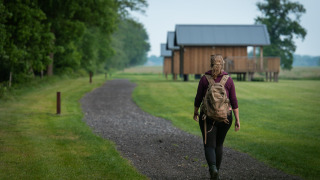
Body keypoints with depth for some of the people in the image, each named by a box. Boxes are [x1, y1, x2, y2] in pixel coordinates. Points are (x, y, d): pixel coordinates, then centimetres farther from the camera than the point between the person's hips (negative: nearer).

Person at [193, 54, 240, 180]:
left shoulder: (204, 79, -5)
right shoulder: (228, 80, -2)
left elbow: (198, 98, -1)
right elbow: (234, 101, -4)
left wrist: (195, 112, 16)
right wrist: (237, 120, 0)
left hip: (208, 116, -2)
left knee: (209, 146, -1)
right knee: (219, 144, 21)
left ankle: (213, 169, -27)